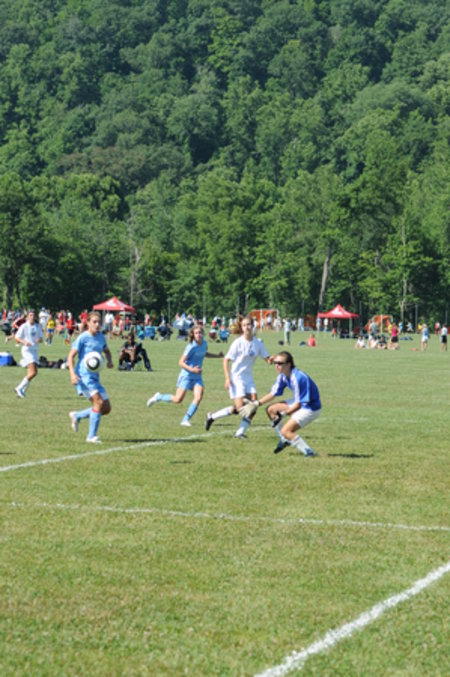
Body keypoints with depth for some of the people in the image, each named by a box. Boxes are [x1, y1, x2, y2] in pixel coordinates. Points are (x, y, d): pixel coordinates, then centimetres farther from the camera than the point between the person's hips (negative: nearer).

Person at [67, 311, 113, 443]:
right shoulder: (83, 338, -8)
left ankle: (76, 416, 23)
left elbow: (106, 351, 30)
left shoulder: (100, 336, 12)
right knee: (99, 402, -21)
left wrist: (109, 361, 8)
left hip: (95, 377, 8)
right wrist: (72, 374, -23)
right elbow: (71, 356, -10)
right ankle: (92, 436, -14)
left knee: (106, 408, 6)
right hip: (83, 376, -8)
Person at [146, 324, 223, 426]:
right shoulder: (191, 347, -18)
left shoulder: (204, 343, 4)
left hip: (197, 376, 6)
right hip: (186, 375, -6)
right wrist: (191, 369, -29)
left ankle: (186, 419, -8)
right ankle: (158, 397, 18)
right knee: (178, 400, -6)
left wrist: (217, 355, 20)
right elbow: (181, 362, -16)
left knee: (198, 398, -14)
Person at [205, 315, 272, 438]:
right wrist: (227, 378, -17)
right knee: (239, 408, -13)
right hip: (236, 378, -6)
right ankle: (212, 416, 6)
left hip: (249, 378, 6)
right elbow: (226, 360, -9)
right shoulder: (238, 343, -11)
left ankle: (240, 432, -1)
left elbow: (266, 359, 10)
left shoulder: (258, 343, 3)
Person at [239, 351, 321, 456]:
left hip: (311, 408, -10)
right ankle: (284, 440, 22)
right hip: (299, 402, 10)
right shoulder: (282, 376, -2)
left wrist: (283, 414, -23)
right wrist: (256, 404, 4)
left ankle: (309, 452, -13)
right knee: (271, 410, 13)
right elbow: (273, 393, 10)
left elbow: (299, 404, -26)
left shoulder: (297, 378, -30)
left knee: (286, 431, -18)